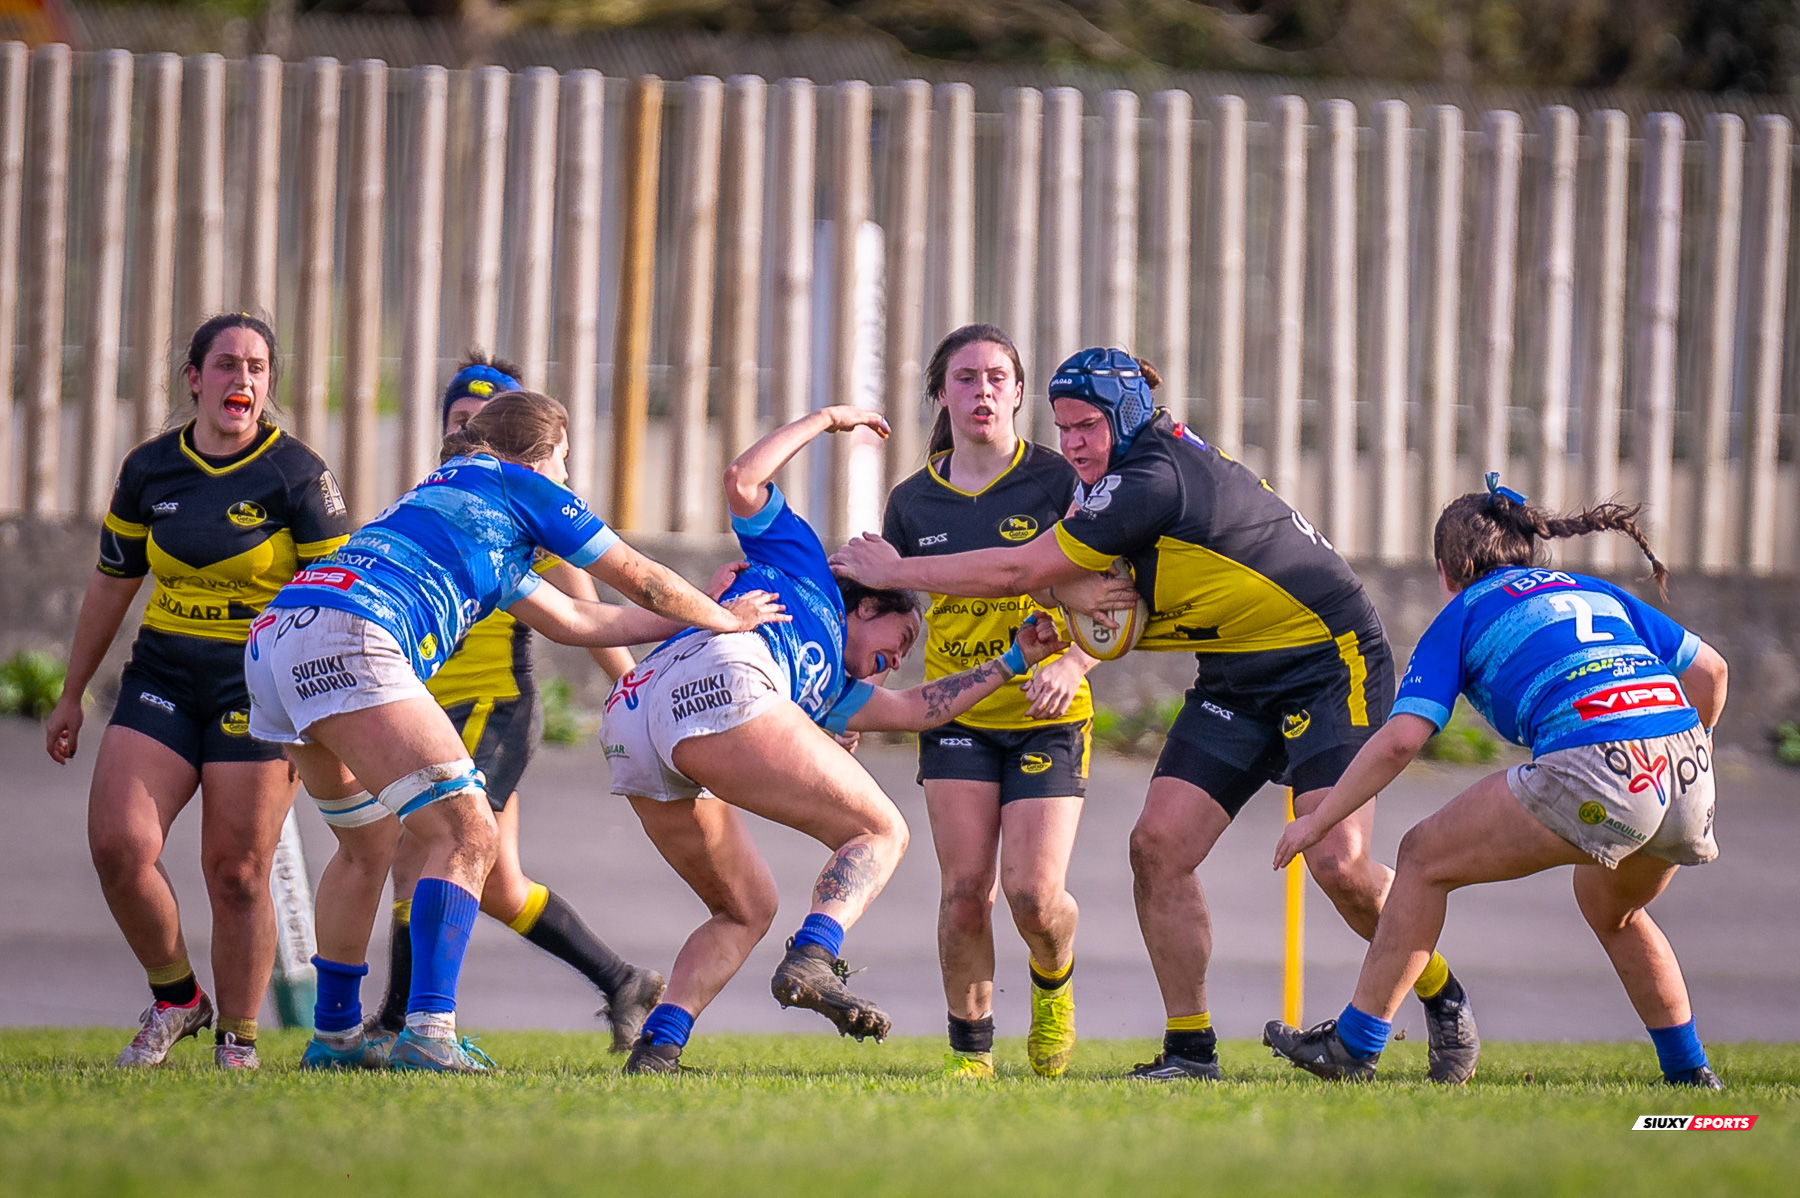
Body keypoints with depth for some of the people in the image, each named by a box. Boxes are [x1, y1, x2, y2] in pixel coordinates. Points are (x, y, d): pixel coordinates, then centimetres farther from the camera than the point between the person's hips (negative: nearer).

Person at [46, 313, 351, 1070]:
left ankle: (237, 1044, 9)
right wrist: (72, 695, 19)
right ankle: (175, 999, 11)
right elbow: (111, 586, 15)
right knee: (117, 844, -12)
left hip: (259, 687, -4)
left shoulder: (297, 476, -7)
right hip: (163, 680, 4)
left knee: (236, 873, -6)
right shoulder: (148, 470, 5)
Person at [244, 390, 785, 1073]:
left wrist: (690, 618, 51)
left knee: (369, 842, 26)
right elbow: (641, 580, 19)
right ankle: (427, 1033, -23)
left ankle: (334, 1034, 31)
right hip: (345, 637, -9)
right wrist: (724, 618, 36)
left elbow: (572, 622, 43)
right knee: (465, 833, -11)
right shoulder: (515, 483, 13)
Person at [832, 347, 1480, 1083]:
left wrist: (895, 572, -13)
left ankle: (1443, 1001, 4)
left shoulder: (1153, 480, -25)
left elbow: (1021, 571, -22)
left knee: (1339, 862, -21)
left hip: (1329, 660, -9)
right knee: (1158, 844, -8)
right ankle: (1190, 1048, -3)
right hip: (1236, 679, 9)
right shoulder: (1135, 472, 5)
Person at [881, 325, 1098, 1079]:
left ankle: (1053, 984, 23)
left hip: (1046, 716, -2)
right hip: (956, 715, 2)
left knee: (1034, 895, -12)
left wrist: (1073, 665, -25)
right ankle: (969, 1047, 7)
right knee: (965, 889, -10)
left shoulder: (1058, 482, -7)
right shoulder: (914, 502, 3)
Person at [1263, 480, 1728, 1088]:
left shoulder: (1464, 615, 16)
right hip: (1688, 772, 6)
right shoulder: (1598, 594, 30)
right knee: (1612, 911, 36)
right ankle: (1689, 1072, 35)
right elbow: (1709, 668, 24)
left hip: (1588, 772, -6)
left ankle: (1352, 1045, 14)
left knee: (1424, 859, 13)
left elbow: (1401, 739, 6)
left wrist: (1317, 821, 14)